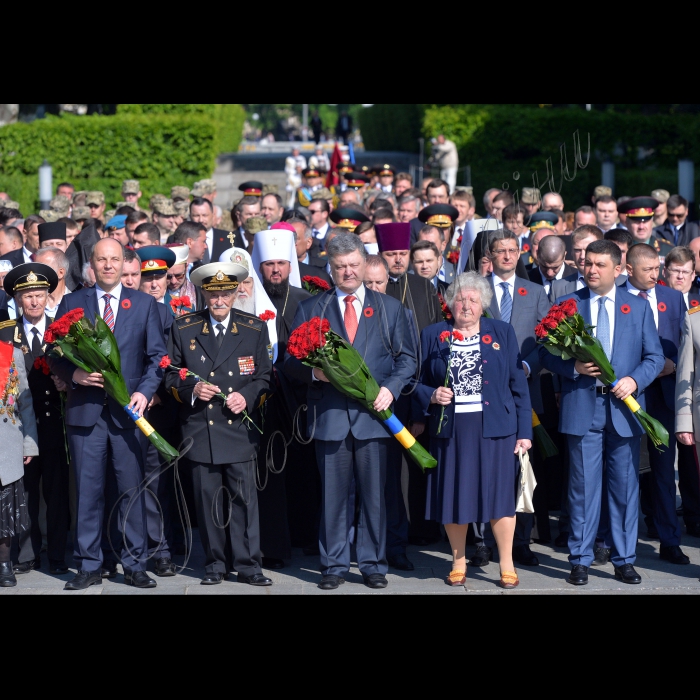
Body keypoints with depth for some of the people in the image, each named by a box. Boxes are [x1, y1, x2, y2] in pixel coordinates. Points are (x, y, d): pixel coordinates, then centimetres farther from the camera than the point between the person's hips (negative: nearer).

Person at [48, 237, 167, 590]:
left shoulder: (144, 304, 9)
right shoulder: (72, 303, 9)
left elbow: (157, 356, 7)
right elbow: (55, 355, 8)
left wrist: (144, 392, -8)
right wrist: (73, 374, -11)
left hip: (128, 409, 0)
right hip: (85, 409, 0)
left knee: (132, 488, 0)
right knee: (87, 491, 2)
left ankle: (135, 565, 8)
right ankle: (88, 566, 9)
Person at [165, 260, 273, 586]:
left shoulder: (255, 329, 6)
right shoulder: (183, 328, 6)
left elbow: (265, 377, 8)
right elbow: (171, 376, 9)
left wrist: (248, 397, -11)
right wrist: (192, 389, -10)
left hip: (240, 428, -1)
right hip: (200, 430, 1)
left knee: (244, 497, -4)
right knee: (208, 499, 4)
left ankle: (247, 565, 3)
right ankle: (215, 563, 14)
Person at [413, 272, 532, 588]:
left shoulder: (503, 333, 7)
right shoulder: (433, 335, 8)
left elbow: (518, 384, 5)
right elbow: (418, 383, 10)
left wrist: (524, 431, -1)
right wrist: (431, 396, -13)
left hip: (494, 427, -1)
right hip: (450, 429, 1)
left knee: (499, 494, -2)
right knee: (453, 496, 4)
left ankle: (507, 565, 10)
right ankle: (458, 561, 20)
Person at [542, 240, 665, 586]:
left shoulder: (638, 306, 8)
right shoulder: (566, 305, 5)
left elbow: (654, 356, 7)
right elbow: (547, 353, 4)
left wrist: (634, 380, -11)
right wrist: (574, 367, -14)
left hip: (623, 406, 1)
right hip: (582, 408, -1)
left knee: (625, 487, 5)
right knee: (583, 486, 1)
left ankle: (624, 560, 14)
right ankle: (580, 559, 9)